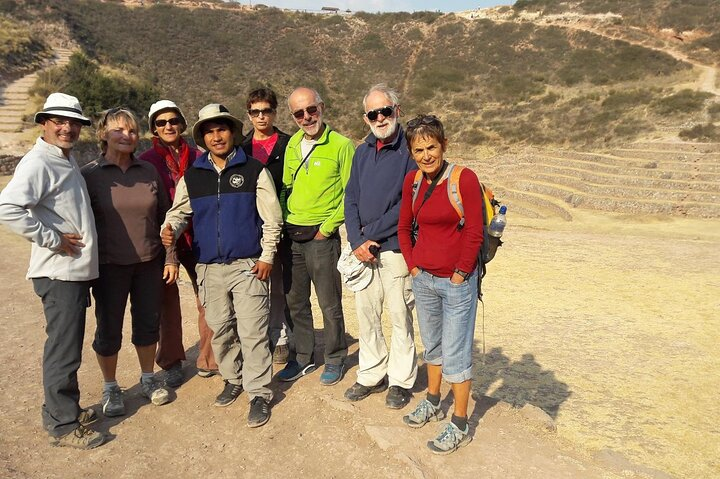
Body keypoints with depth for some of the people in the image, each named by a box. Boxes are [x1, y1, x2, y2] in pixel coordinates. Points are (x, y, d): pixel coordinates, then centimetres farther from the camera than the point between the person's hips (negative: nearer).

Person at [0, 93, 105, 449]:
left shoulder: (67, 161, 15)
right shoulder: (38, 162, -14)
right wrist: (52, 239, -20)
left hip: (77, 269, 9)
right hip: (59, 272, -9)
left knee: (67, 346, 18)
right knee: (63, 350, 0)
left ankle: (65, 409, 33)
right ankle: (62, 426, 13)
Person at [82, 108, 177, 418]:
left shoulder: (149, 172, 3)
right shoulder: (90, 175, -5)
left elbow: (164, 216, 7)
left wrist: (171, 257, 4)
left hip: (149, 263, 3)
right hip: (109, 265, -2)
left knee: (148, 323, 13)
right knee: (109, 328, 8)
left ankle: (148, 379, 34)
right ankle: (110, 388, 28)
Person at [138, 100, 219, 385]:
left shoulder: (197, 158, 5)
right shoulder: (146, 162, 1)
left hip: (198, 238, 1)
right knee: (167, 302, 10)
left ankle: (209, 360, 15)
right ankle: (171, 363, 26)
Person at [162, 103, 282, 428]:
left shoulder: (254, 170, 0)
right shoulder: (191, 176, 10)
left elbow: (271, 218, -1)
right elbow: (180, 211, 14)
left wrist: (267, 256, -6)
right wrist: (170, 229, -9)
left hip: (248, 265, -4)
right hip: (209, 268, 4)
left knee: (252, 332, -5)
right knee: (220, 330, 13)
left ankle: (259, 393, 6)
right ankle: (233, 379, 32)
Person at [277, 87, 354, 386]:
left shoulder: (341, 145, -7)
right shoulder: (292, 145, 11)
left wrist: (328, 227, -12)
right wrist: (283, 221, 6)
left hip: (321, 236, -6)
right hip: (290, 235, 6)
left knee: (329, 304, 4)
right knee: (295, 302, 14)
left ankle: (335, 360, 23)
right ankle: (303, 358, 30)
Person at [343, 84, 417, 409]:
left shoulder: (411, 149, -7)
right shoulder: (362, 152, 12)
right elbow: (350, 198, 8)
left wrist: (371, 233, -11)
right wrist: (356, 241, -6)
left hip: (396, 247, -6)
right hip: (363, 248, 6)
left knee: (400, 316, 4)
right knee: (366, 314, 13)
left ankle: (401, 381, 20)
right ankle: (372, 375, 28)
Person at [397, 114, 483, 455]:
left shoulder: (464, 178, -14)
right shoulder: (412, 180, 2)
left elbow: (474, 233, -14)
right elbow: (404, 227, 11)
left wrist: (459, 274, -12)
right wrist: (413, 266, 5)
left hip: (456, 282, -6)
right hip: (423, 278, 6)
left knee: (455, 353, 3)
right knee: (431, 345, 22)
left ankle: (459, 426, 19)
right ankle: (433, 404, 42)